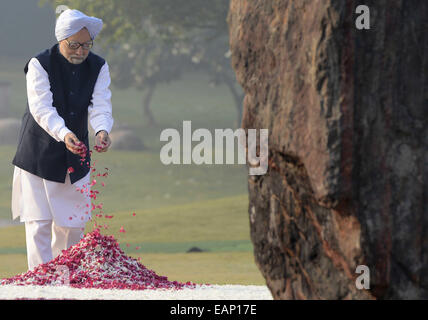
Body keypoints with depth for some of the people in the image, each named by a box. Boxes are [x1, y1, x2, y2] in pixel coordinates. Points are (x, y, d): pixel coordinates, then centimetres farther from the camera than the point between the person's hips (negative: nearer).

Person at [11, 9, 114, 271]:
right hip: (39, 155, -4)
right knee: (39, 221, -8)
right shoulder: (40, 65, -14)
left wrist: (102, 130, -35)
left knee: (73, 223, 7)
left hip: (76, 157, 4)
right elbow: (42, 108, -24)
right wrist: (63, 134, -42)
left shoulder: (98, 67, -1)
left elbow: (100, 105, -12)